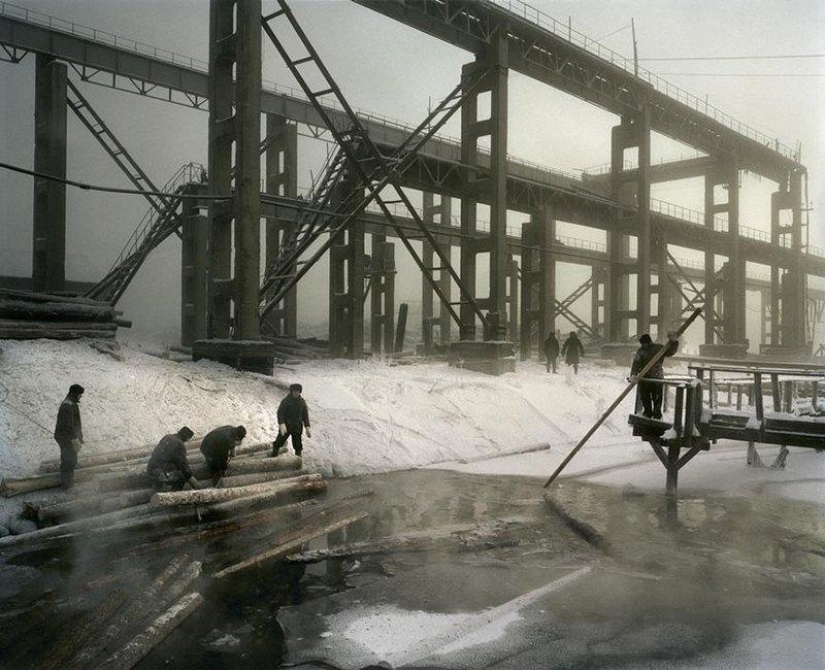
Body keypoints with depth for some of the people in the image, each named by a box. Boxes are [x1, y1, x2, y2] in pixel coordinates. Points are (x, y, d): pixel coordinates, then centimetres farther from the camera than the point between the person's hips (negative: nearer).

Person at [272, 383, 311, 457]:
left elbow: (305, 415, 7)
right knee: (278, 443, 3)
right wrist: (282, 425, -31)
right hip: (286, 426, -3)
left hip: (297, 427, 3)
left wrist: (307, 428, 2)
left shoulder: (302, 402, 1)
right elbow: (280, 413, -17)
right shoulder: (286, 401, -11)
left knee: (298, 446, 8)